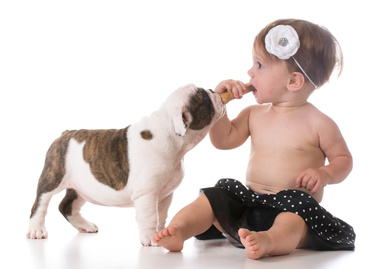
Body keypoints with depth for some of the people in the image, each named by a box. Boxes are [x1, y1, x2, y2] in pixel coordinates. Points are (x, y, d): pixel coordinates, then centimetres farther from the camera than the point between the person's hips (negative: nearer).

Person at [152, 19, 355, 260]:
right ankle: (179, 229, -36)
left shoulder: (319, 123, -2)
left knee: (290, 223, -38)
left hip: (296, 205, -5)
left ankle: (267, 241, -65)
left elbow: (344, 158, 6)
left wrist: (325, 174, -15)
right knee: (211, 199, -14)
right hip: (250, 202, 5)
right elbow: (223, 140, 14)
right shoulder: (254, 115, 12)